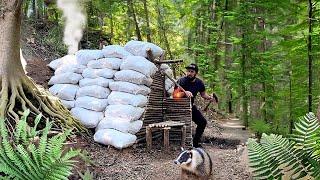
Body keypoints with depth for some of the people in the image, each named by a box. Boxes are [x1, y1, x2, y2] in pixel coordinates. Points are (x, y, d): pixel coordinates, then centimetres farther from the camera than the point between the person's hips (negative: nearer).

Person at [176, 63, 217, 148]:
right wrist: (185, 92, -51)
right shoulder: (182, 81, -20)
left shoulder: (199, 83, -2)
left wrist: (210, 98, -7)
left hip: (191, 106, 6)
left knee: (203, 122, 4)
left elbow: (203, 94, 13)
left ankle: (195, 142, 19)